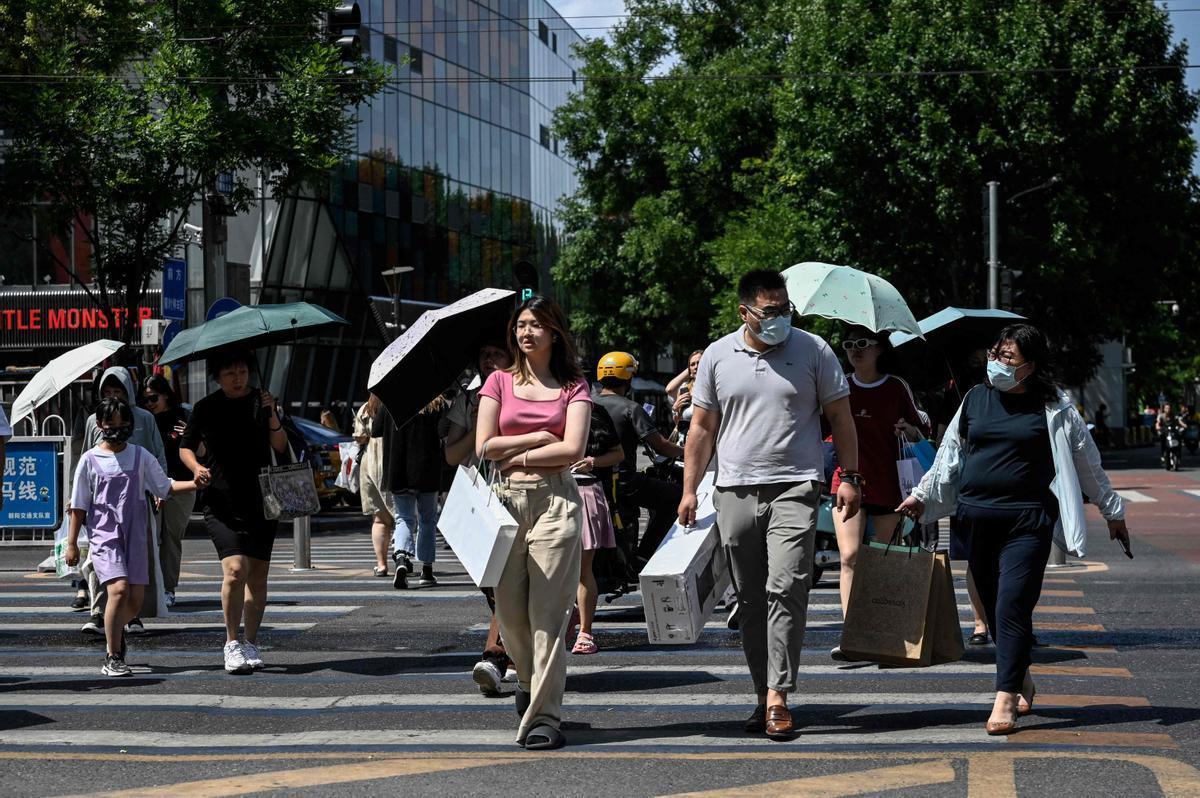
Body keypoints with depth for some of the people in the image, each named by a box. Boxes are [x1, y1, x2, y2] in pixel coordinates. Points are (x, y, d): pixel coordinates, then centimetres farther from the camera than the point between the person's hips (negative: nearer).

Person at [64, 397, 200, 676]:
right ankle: (113, 658, -14)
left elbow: (165, 486, 10)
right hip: (104, 536, -3)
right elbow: (79, 506, 5)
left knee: (135, 600, 2)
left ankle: (115, 629, 37)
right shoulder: (90, 460, 1)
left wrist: (194, 484, -7)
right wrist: (71, 543, 4)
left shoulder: (140, 456, 8)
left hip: (135, 537, 3)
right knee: (119, 589, -22)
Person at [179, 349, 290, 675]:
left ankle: (251, 643, 18)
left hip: (260, 501, 2)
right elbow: (185, 447, 13)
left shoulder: (262, 401, 7)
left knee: (257, 577, 5)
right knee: (235, 569, -18)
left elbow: (281, 447, 0)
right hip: (222, 503, -2)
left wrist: (272, 416, -17)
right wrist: (197, 467, -7)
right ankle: (232, 642, -9)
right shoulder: (206, 408, 3)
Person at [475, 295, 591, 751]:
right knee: (509, 609, 4)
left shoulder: (574, 387, 6)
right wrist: (538, 438, -2)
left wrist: (517, 456, -3)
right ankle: (531, 682, 33)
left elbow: (573, 448, -7)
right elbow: (484, 447, 3)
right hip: (505, 499, 3)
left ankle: (544, 716, -8)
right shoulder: (499, 382, 12)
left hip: (555, 499, -3)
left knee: (548, 611, -8)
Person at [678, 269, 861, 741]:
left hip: (794, 488, -3)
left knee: (786, 589, -16)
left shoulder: (813, 351, 3)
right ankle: (763, 694, 16)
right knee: (750, 599, 8)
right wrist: (690, 489, 8)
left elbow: (840, 417, 7)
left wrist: (849, 477, -1)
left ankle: (778, 697, -16)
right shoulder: (718, 356, 8)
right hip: (735, 491, 3)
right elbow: (702, 427, 13)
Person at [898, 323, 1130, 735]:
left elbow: (1088, 463, 9)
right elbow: (950, 453, 23)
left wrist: (1113, 512, 14)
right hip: (977, 516, 4)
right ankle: (1022, 681, 28)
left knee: (1013, 604, -13)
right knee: (993, 606, 9)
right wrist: (921, 496, 23)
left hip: (1028, 520, -4)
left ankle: (1004, 699, -15)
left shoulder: (1054, 408, 2)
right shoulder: (976, 399, 12)